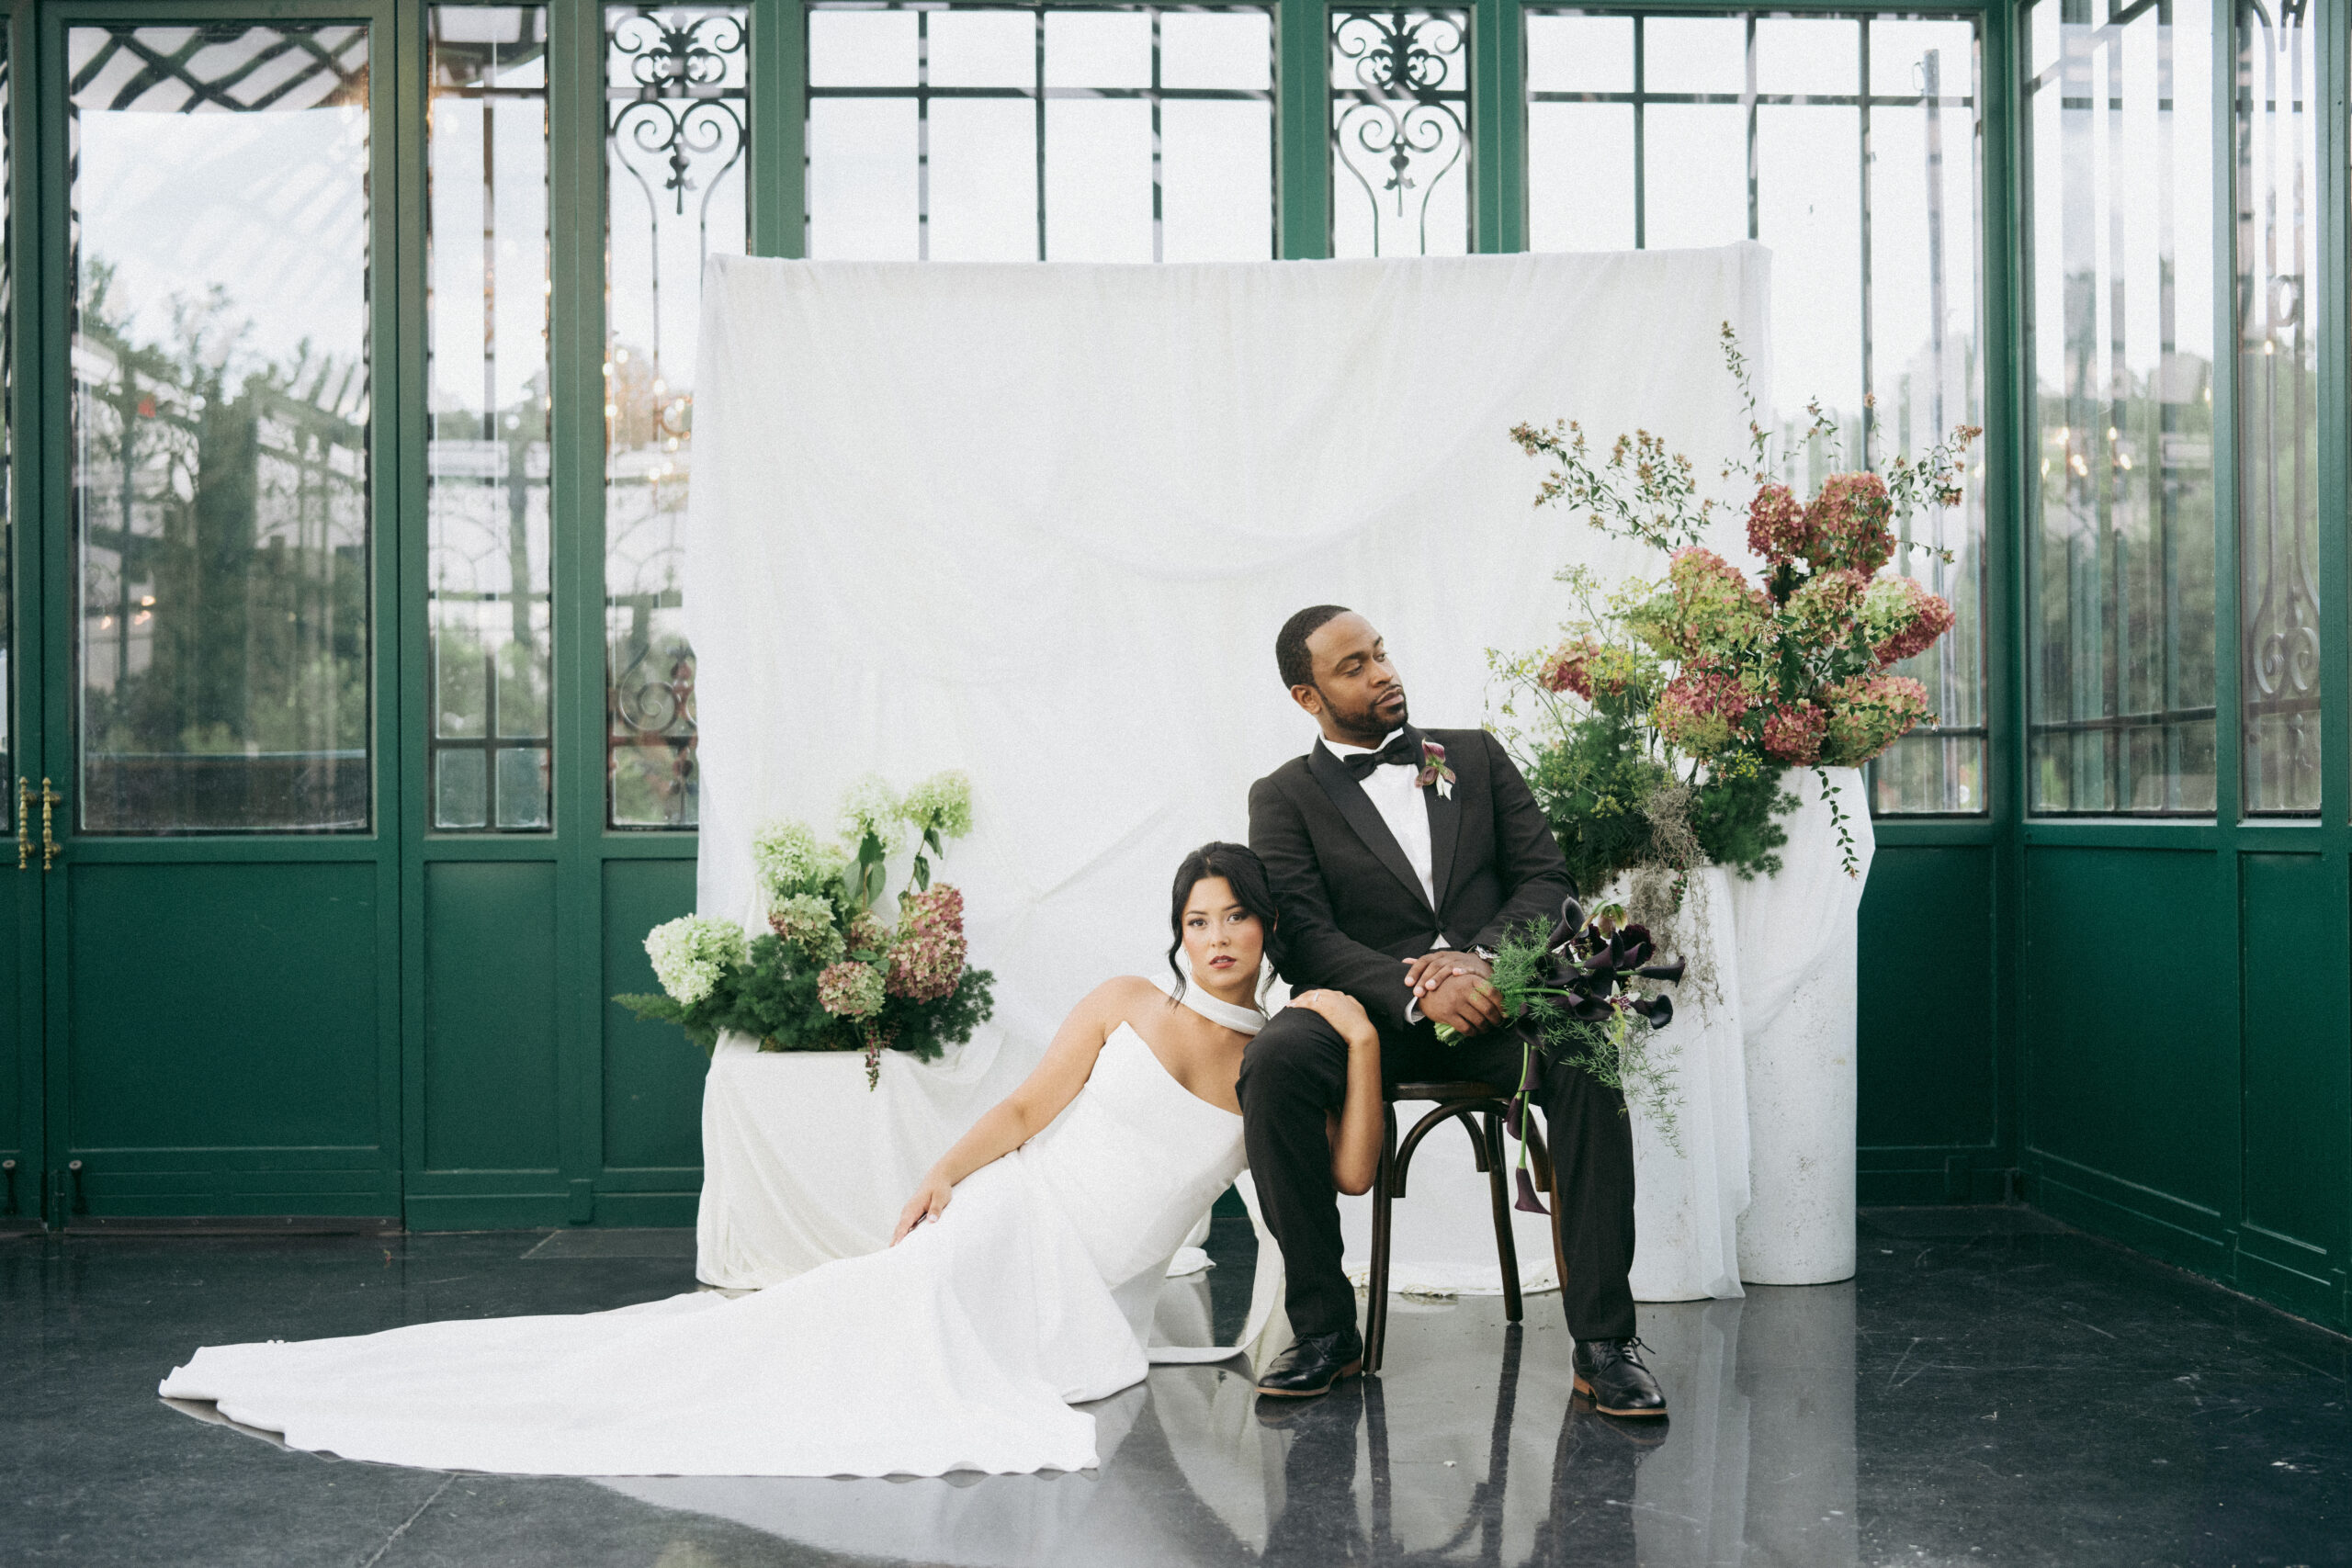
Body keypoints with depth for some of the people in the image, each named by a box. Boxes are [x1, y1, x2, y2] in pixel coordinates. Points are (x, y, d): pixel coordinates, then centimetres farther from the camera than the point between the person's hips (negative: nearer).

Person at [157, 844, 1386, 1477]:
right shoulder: (1127, 1002, 6)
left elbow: (1353, 1172, 0)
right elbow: (1029, 1106, 1)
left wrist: (1362, 1044, -9)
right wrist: (944, 1172, -14)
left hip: (1095, 1299, 2)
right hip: (1012, 1226, -2)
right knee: (820, 1327, -18)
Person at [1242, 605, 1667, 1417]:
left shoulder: (1476, 755, 18)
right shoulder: (1284, 798, 9)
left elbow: (1547, 878, 9)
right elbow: (1306, 939, -4)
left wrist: (1481, 959, -12)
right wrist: (1416, 990, -22)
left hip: (1493, 995, 1)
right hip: (1373, 1012, -1)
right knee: (1275, 1060, -34)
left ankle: (1603, 1337, -26)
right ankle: (1324, 1328, -22)